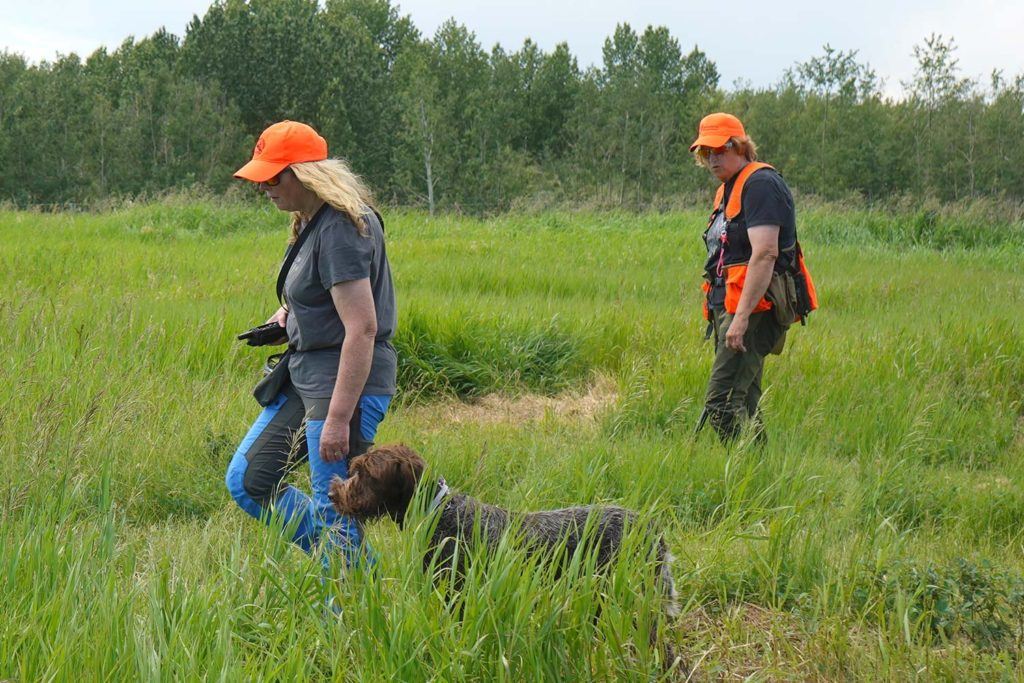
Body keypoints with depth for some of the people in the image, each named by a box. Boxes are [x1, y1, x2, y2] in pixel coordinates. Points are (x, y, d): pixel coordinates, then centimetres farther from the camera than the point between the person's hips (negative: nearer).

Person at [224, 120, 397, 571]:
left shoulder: (341, 229, -19)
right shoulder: (310, 221, 11)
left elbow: (362, 328, -25)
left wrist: (338, 418, -27)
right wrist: (289, 313, 9)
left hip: (347, 380, -11)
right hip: (304, 375, 11)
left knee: (334, 514, -5)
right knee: (247, 482, 13)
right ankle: (347, 569, 18)